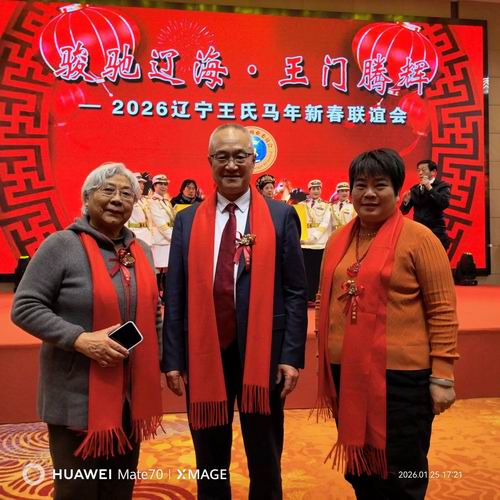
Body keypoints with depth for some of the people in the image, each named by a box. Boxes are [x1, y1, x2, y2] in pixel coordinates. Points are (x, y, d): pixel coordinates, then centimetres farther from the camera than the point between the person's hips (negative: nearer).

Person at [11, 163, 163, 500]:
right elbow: (24, 308, -13)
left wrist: (156, 364, 12)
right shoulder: (62, 245, -9)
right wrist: (80, 339, -23)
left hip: (132, 393, 6)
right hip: (79, 396, -5)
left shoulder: (141, 250, 9)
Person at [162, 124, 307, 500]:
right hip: (203, 355, 2)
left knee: (265, 461, 16)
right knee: (210, 462, 18)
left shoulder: (281, 217, 0)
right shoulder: (188, 220, 4)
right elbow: (175, 295, 3)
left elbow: (295, 293, -2)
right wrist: (172, 358, 0)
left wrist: (292, 356, -7)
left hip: (262, 354, -1)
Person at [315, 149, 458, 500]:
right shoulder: (338, 240, 7)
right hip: (346, 373, 6)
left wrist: (442, 376, -12)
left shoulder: (419, 238, -9)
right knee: (358, 470, 21)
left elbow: (443, 311, -9)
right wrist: (327, 364, 15)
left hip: (400, 374, -5)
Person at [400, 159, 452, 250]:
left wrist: (429, 188, -17)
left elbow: (445, 204, -19)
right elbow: (404, 211, 10)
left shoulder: (442, 186, -1)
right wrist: (406, 201, -12)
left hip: (436, 234, -4)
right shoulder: (415, 189, 10)